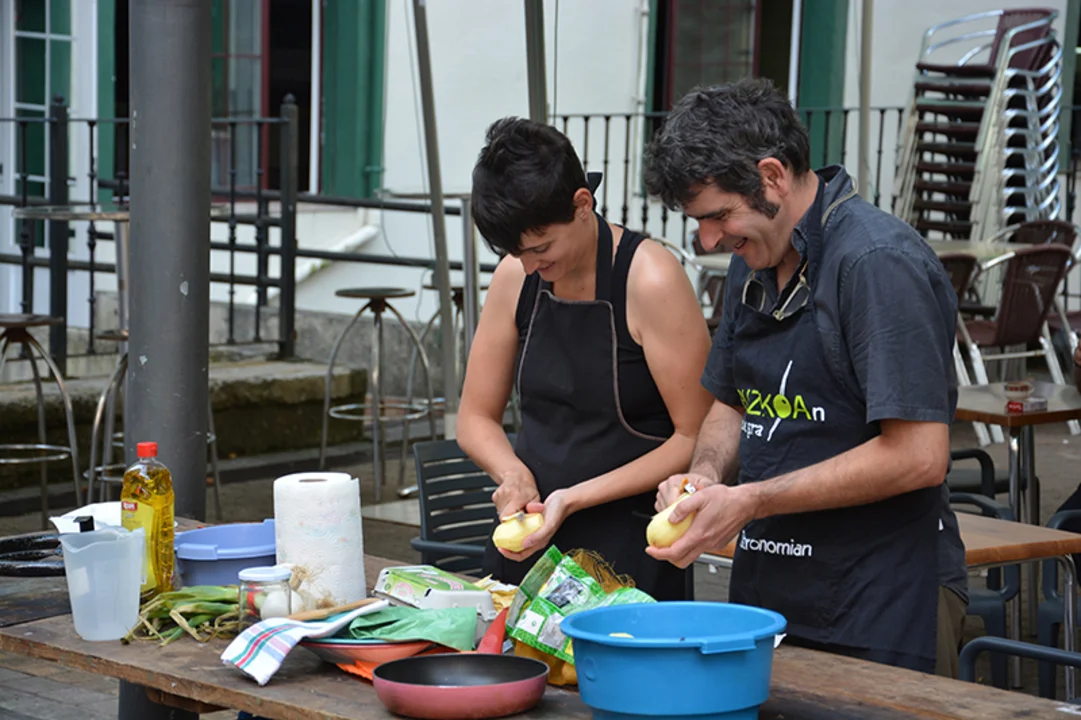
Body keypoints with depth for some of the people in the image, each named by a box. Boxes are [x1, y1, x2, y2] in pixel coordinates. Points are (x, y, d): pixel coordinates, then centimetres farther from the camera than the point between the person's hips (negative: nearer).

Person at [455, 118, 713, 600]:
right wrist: (513, 474, -8)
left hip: (628, 551, -5)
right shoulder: (515, 278, 3)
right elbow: (476, 418, 13)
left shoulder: (649, 280, -13)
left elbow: (695, 437, -12)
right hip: (526, 544, 5)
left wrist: (576, 497, -17)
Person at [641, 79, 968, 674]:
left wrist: (751, 501, -18)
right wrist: (706, 475, 0)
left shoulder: (880, 262, -17)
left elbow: (919, 456, -22)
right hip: (769, 596, 8)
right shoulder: (754, 263, 11)